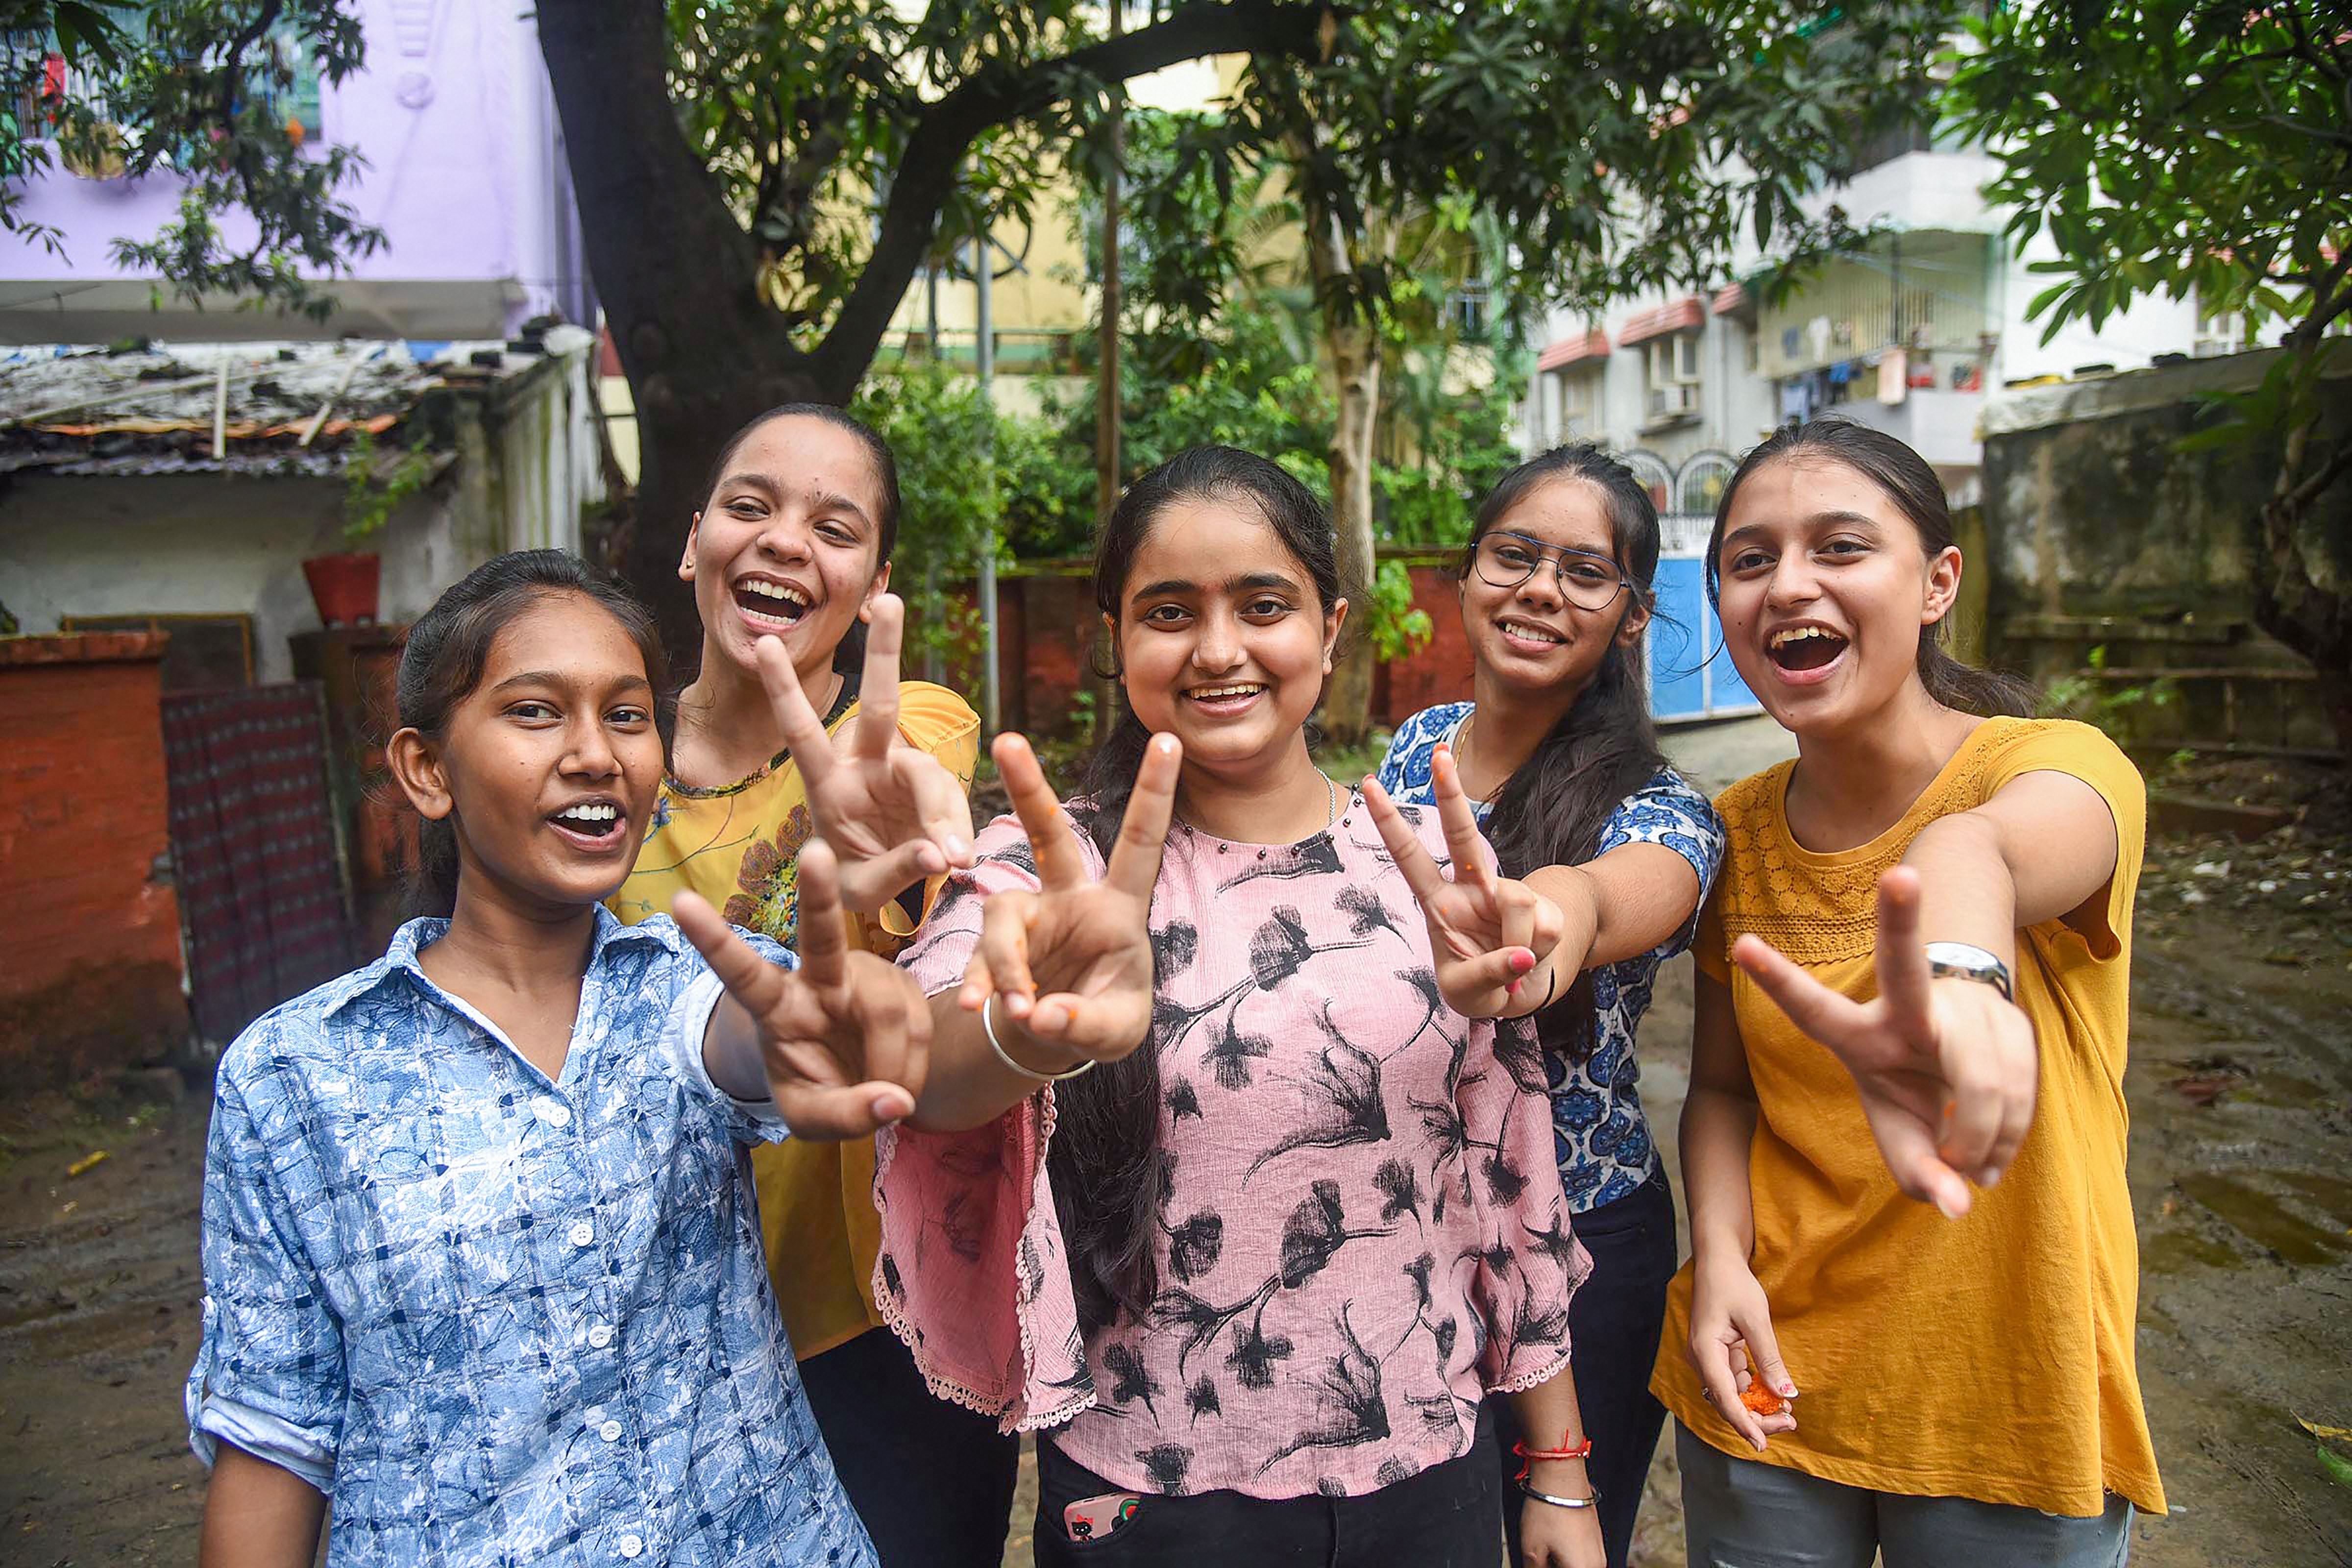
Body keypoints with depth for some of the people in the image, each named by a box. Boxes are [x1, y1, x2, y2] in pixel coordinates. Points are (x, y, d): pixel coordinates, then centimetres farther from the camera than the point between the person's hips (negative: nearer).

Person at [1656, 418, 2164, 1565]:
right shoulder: (1739, 830, -3)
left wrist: (1957, 972, -62)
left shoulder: (2064, 766, -16)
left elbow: (1973, 847, -41)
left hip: (2011, 1404, -3)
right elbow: (1723, 1085, 4)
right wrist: (1720, 1252, -15)